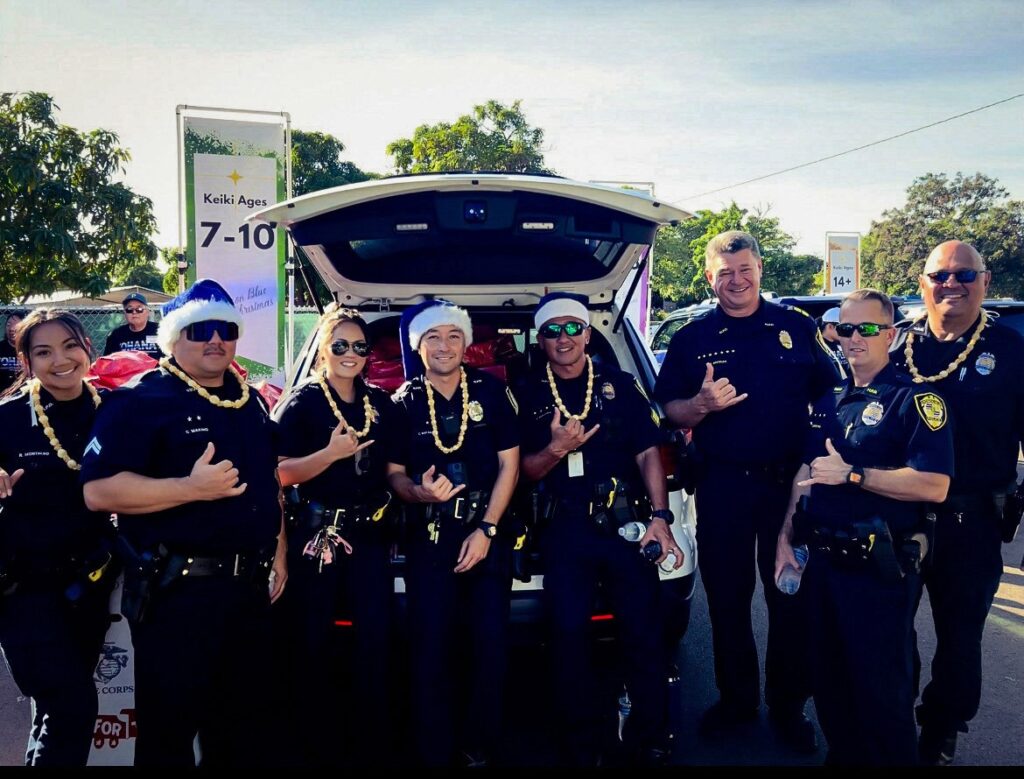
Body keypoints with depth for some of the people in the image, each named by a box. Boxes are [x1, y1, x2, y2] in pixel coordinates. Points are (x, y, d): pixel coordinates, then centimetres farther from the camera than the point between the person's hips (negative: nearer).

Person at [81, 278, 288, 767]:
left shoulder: (250, 402, 12)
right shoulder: (140, 401, -9)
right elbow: (98, 490, -19)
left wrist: (278, 548, 13)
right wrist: (192, 488, -27)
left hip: (249, 585, 7)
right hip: (177, 591, -6)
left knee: (245, 725, 18)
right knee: (169, 729, 5)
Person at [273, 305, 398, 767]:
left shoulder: (381, 404, 7)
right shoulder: (302, 403, -5)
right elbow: (281, 473, -12)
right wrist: (331, 453, -24)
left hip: (371, 534, 4)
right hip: (317, 534, -3)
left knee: (376, 639, 5)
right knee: (313, 643, 6)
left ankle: (371, 741, 21)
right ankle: (317, 742, 24)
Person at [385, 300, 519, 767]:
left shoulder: (490, 391, 1)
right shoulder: (404, 402, 2)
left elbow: (509, 465, 1)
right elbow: (393, 473, 6)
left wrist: (486, 530, -6)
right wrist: (417, 491, -17)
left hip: (487, 531, 0)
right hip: (429, 536, 0)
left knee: (491, 641, 1)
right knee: (431, 646, 0)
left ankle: (479, 745, 21)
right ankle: (434, 752, 16)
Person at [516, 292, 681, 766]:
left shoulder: (620, 385, 7)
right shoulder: (529, 397, 8)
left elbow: (648, 454, 3)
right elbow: (524, 471, 8)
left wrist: (659, 517, -8)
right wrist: (556, 450, -13)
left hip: (626, 525, 0)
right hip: (564, 531, 1)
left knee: (644, 630, -2)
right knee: (570, 635, 3)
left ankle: (650, 740, 16)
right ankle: (580, 744, 19)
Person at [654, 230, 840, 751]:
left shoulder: (797, 327, 4)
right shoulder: (692, 338, 4)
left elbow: (829, 397, 8)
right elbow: (668, 410, 3)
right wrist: (701, 404, -17)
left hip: (790, 479, 0)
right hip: (722, 485, 1)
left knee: (791, 596, 7)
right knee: (726, 596, 9)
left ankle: (788, 705, 25)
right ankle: (736, 699, 28)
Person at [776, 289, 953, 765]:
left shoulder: (914, 399, -10)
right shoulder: (829, 400, 11)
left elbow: (934, 486, -22)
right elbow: (805, 471, 15)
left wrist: (852, 474, -19)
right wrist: (785, 537, 8)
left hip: (878, 569, -7)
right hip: (821, 560, 7)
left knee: (881, 687, 4)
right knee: (829, 676, 19)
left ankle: (893, 758, 25)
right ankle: (842, 755, 37)